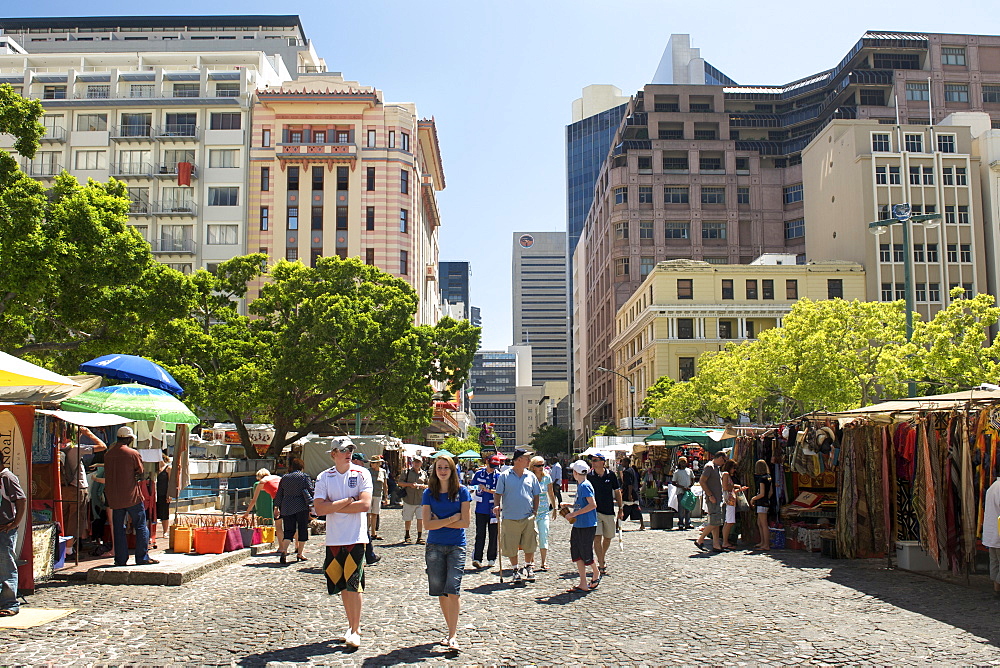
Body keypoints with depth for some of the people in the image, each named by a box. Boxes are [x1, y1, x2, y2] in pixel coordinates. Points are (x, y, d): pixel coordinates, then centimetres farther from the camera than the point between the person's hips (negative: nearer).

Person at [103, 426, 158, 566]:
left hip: (114, 497, 4)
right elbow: (140, 474, -2)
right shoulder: (133, 454, -9)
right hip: (132, 496, -4)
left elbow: (107, 475, 12)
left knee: (118, 528, 9)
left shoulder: (108, 454, 6)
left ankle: (121, 559, 9)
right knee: (141, 527, 3)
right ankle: (142, 557, 1)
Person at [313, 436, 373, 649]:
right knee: (342, 585, 10)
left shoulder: (361, 474, -2)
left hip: (356, 538, -3)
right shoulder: (324, 477, 5)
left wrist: (334, 507, -9)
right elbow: (320, 508, -6)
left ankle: (355, 631, 0)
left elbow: (365, 504, -14)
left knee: (354, 584, -7)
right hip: (334, 539, 3)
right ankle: (352, 625, 23)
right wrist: (347, 501, -12)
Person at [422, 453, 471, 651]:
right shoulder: (429, 493, 3)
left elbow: (465, 522, -7)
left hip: (456, 546, -2)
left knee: (453, 589, -12)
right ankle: (452, 629, 21)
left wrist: (440, 522, -7)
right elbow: (427, 524, -5)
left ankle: (453, 636, -11)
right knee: (440, 591, 6)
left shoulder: (462, 492, -1)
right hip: (434, 546, 3)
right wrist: (452, 519, -10)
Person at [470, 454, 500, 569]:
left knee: (493, 535, 5)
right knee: (480, 534, -3)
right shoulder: (478, 474, 6)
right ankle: (476, 558, -5)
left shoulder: (498, 476, -1)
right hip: (481, 509, 1)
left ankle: (491, 559, 15)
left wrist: (487, 490, -19)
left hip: (493, 510, -1)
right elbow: (472, 487, 19)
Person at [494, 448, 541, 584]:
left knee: (529, 545, 6)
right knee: (511, 547, 3)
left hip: (528, 517, 2)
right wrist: (498, 506, -13)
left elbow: (536, 495, 15)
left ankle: (528, 568, 27)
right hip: (510, 518, -2)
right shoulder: (504, 476, 0)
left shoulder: (531, 476, 8)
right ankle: (515, 570, 20)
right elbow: (498, 494, 3)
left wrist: (534, 511, 8)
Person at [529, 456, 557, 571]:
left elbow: (551, 494, 15)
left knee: (544, 537, 1)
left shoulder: (547, 478, 3)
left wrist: (554, 507, 20)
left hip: (544, 511, 3)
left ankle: (543, 562, 9)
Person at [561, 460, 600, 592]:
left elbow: (593, 505, -23)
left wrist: (574, 514, -22)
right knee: (576, 554, 6)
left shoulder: (585, 486, -15)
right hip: (578, 525, 9)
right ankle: (583, 584, 10)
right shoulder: (580, 485, 13)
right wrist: (569, 505, 13)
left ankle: (596, 574, 29)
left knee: (586, 554, 2)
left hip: (587, 526, -9)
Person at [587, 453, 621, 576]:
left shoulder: (611, 475, -1)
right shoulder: (589, 476, -2)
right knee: (597, 538, -12)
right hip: (595, 511, -2)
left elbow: (617, 491, 8)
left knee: (608, 538, 12)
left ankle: (603, 558, 39)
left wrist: (620, 508, 6)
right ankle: (601, 565, -8)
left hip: (609, 511, 2)